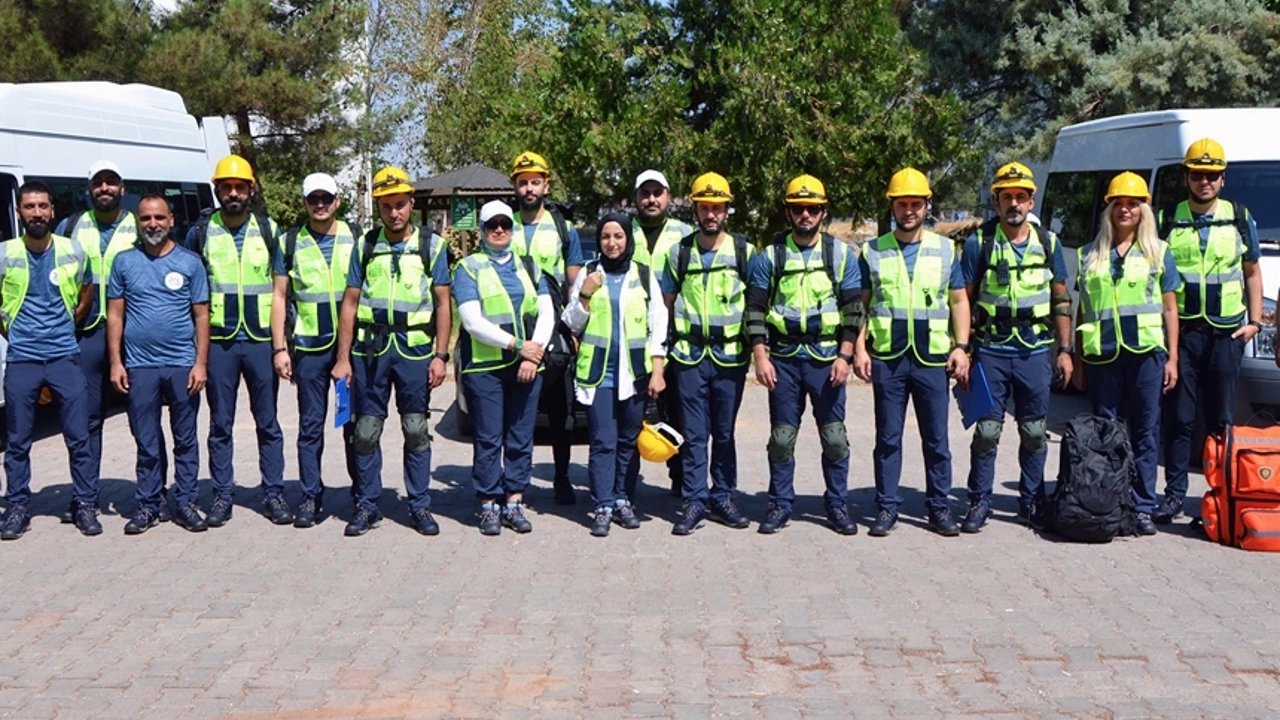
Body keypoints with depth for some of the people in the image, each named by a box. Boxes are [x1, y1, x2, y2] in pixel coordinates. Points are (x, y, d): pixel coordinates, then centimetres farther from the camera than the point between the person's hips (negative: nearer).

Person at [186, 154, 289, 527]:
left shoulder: (268, 231, 5)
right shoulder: (200, 233, 4)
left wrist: (280, 344, -1)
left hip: (260, 340, 0)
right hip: (218, 342, 0)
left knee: (268, 422, 6)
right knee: (221, 424, 6)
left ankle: (274, 493, 13)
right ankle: (222, 496, 14)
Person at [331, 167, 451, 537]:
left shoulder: (432, 245, 6)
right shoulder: (366, 246, 9)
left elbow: (442, 303, 4)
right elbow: (350, 303, 8)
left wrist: (441, 355, -3)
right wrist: (343, 358, 3)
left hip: (416, 349, -1)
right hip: (371, 349, 1)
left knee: (417, 430, 3)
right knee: (366, 430, 4)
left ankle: (420, 505, 13)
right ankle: (367, 506, 14)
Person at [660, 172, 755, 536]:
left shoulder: (744, 252, 4)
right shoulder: (679, 252, 6)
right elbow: (667, 304, 11)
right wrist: (668, 345, 5)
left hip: (730, 354, 0)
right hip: (690, 355, 0)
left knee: (724, 433, 8)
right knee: (694, 434, 1)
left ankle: (723, 497, 19)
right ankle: (695, 501, 7)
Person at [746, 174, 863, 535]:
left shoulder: (842, 254, 4)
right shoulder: (769, 255, 4)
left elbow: (853, 309, 2)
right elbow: (755, 309, 3)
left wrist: (844, 356, -6)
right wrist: (760, 356, -6)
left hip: (827, 357, 0)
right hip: (783, 357, 0)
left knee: (834, 436, 3)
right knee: (782, 436, 5)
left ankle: (837, 504, 15)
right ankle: (780, 504, 16)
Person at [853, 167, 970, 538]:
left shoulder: (945, 250, 8)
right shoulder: (873, 252, 6)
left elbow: (959, 301, 10)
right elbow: (860, 303, 8)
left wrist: (961, 347, 0)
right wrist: (859, 348, -2)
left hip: (933, 358, 0)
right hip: (886, 358, 0)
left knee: (936, 438, 5)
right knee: (887, 437, 6)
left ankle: (939, 507, 15)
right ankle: (887, 506, 14)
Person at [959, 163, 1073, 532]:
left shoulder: (1048, 243, 7)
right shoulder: (978, 244, -1)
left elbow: (1061, 301, 11)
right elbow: (964, 300, 1)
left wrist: (1065, 350, 6)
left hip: (1036, 351, 2)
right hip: (991, 351, -2)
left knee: (1035, 432, 8)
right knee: (987, 431, 1)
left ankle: (1031, 501, 21)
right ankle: (980, 502, 11)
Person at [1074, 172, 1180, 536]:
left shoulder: (1158, 252, 9)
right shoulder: (1090, 254, 12)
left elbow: (1170, 308, 9)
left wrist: (1172, 358, 2)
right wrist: (1077, 361, 10)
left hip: (1146, 352, -1)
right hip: (1102, 355, 1)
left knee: (1145, 431, 1)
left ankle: (1143, 507, 5)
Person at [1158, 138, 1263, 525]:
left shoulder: (1240, 218, 7)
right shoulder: (1167, 220, 4)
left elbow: (1252, 272, 14)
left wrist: (1254, 320, 4)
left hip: (1226, 332, 1)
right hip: (1181, 331, 0)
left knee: (1222, 419, 5)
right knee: (1178, 417, 0)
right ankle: (1174, 494, 6)